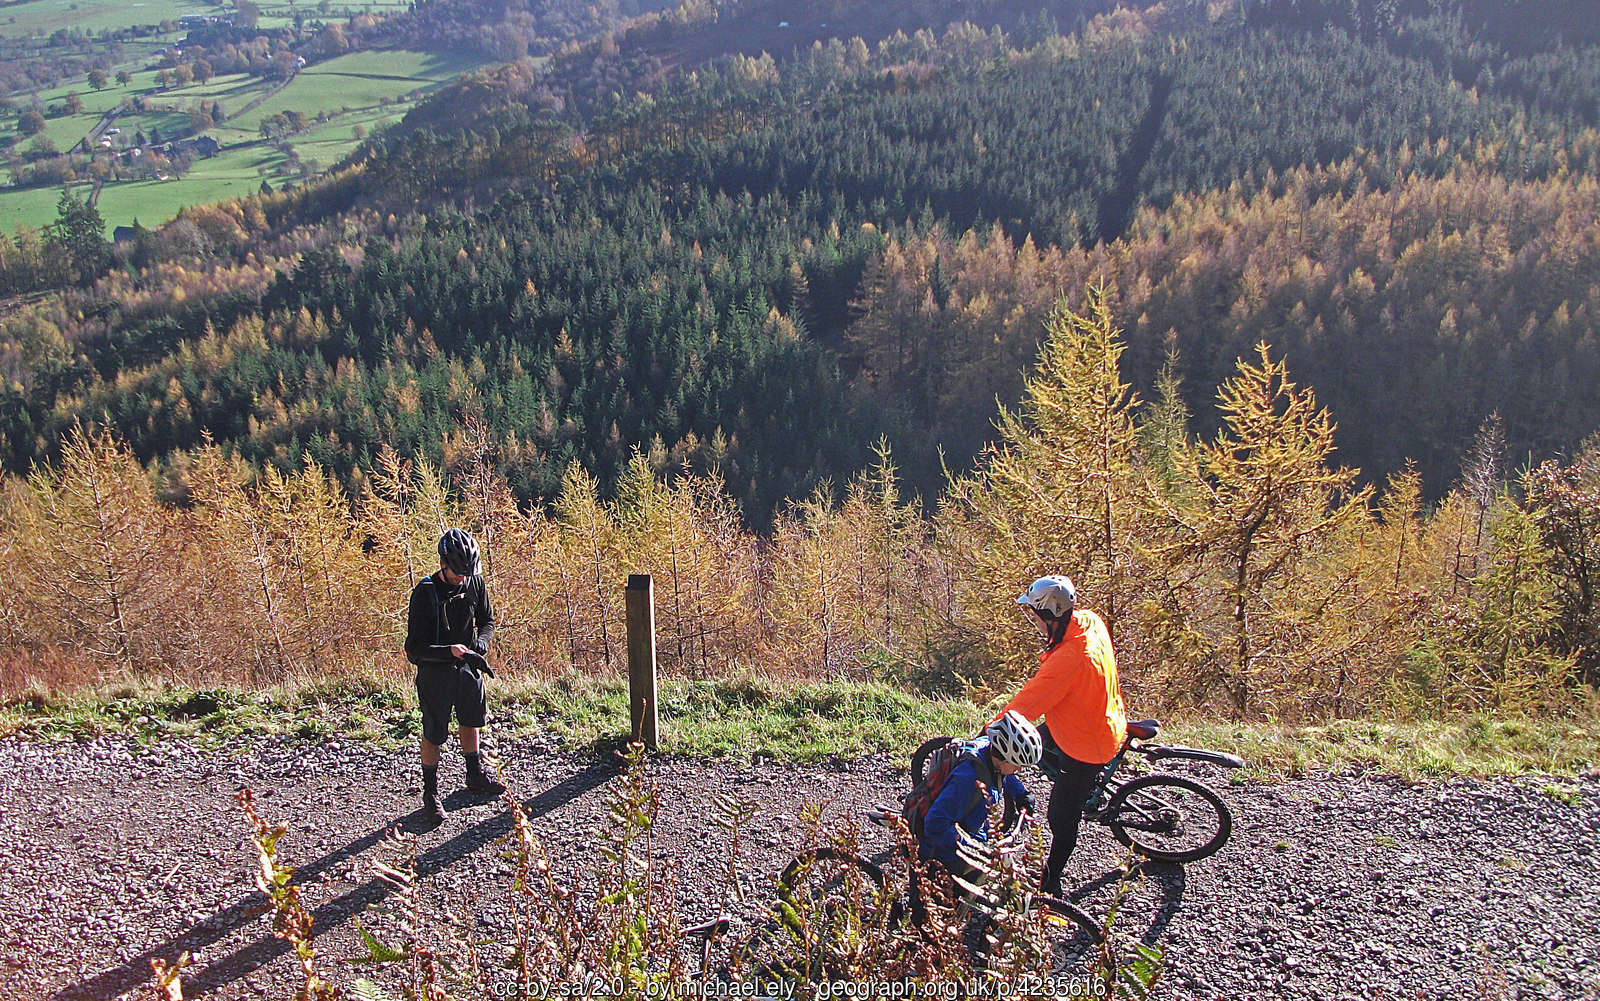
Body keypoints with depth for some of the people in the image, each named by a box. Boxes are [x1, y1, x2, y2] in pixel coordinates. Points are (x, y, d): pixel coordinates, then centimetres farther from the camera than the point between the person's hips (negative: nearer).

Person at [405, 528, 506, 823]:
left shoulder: (475, 583, -6)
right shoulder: (425, 592, -21)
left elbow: (487, 620, 9)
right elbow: (414, 648, -20)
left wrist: (480, 643, -12)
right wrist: (449, 651, -33)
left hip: (467, 667, 5)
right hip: (435, 672, -5)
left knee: (471, 722, 20)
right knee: (434, 735, 3)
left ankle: (475, 776, 40)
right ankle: (430, 793, 19)